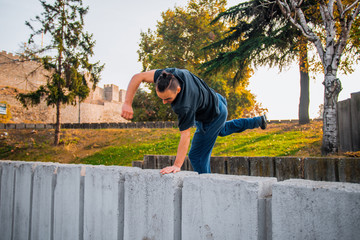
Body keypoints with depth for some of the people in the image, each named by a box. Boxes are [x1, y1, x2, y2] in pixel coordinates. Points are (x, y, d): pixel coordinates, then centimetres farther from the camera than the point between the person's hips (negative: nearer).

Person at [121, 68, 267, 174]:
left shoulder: (185, 107, -46)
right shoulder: (171, 74, -28)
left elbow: (185, 136, -39)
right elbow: (138, 77, -23)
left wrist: (177, 165, -37)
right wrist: (127, 103, -30)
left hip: (213, 117, -8)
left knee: (197, 156, 2)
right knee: (222, 131, 36)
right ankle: (257, 121, 50)